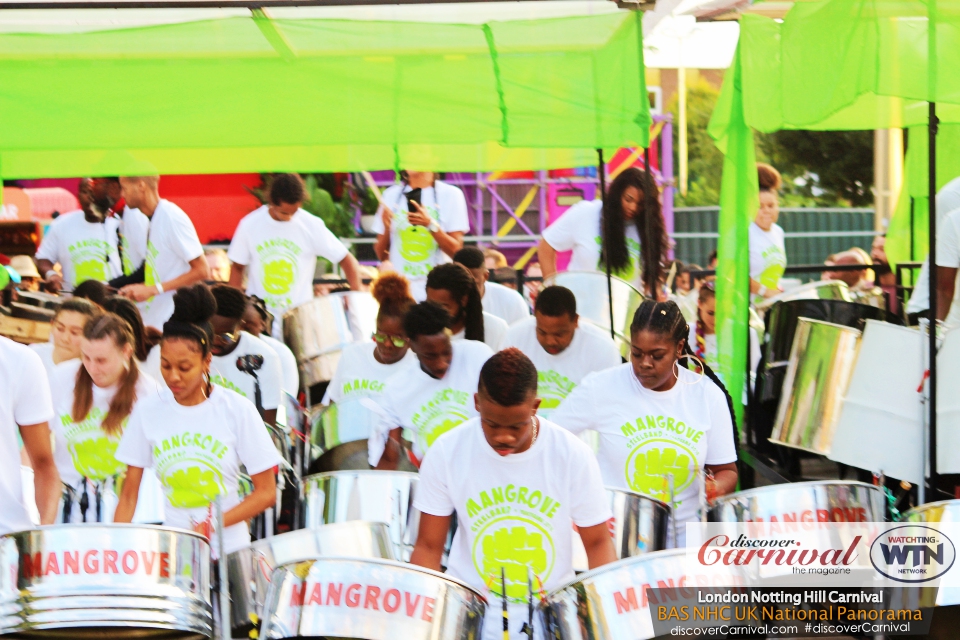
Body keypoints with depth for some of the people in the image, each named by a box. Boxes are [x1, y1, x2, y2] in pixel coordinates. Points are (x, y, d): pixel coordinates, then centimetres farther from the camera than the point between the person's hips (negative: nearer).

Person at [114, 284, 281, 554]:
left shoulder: (237, 410, -5)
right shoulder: (148, 410, 0)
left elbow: (266, 492, -3)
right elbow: (129, 493, 4)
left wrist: (216, 523, -16)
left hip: (227, 550, -2)